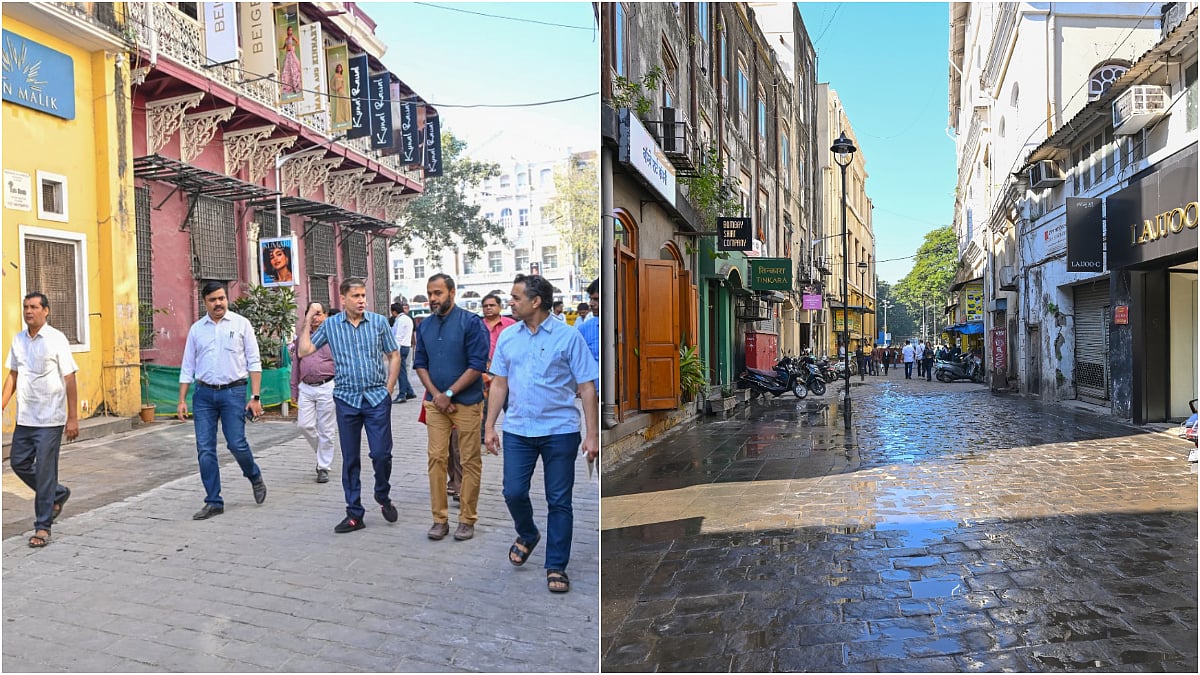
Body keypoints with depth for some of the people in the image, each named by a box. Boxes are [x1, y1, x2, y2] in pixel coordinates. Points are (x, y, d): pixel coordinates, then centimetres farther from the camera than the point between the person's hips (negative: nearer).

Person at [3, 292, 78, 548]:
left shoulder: (56, 339, -10)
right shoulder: (18, 340, 7)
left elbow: (69, 380, -11)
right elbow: (12, 375, 17)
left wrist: (73, 418, -13)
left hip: (49, 420, -6)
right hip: (24, 418, 6)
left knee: (44, 472, -2)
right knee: (19, 463, 12)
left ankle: (42, 527, 8)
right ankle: (58, 493, 34)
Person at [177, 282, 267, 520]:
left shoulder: (241, 324, 1)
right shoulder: (196, 329, 10)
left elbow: (254, 362, 0)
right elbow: (187, 367, 13)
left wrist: (255, 397, -6)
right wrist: (181, 400, 7)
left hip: (233, 391, -3)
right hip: (204, 393, 3)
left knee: (237, 444, -6)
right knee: (205, 449, 2)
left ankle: (255, 477, 24)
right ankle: (214, 502, 12)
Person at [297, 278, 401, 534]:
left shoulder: (379, 321, 1)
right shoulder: (330, 325, 4)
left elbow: (394, 355, 6)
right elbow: (304, 351, 0)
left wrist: (389, 389, 0)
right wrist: (307, 320, 0)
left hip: (377, 398, -1)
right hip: (346, 399, 1)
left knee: (381, 454, -4)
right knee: (350, 459, 7)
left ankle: (383, 496, 24)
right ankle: (354, 514, 17)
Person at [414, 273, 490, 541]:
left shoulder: (471, 322, -9)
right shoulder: (425, 326, 7)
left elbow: (477, 365, -13)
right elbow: (420, 363, 9)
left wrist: (449, 394, -13)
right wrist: (435, 394, -6)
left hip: (466, 402, -4)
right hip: (435, 403, 4)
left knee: (470, 461, 2)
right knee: (436, 458, 4)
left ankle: (467, 520, 13)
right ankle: (439, 519, 13)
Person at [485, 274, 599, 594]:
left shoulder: (568, 337, -7)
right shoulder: (508, 337, 6)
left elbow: (587, 388, -6)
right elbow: (500, 384, 12)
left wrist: (593, 434, -10)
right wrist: (490, 426, 8)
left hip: (560, 430, -3)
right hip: (517, 430, 4)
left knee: (559, 501, 4)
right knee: (513, 492, 3)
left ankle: (556, 567, 19)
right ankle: (527, 535, 35)